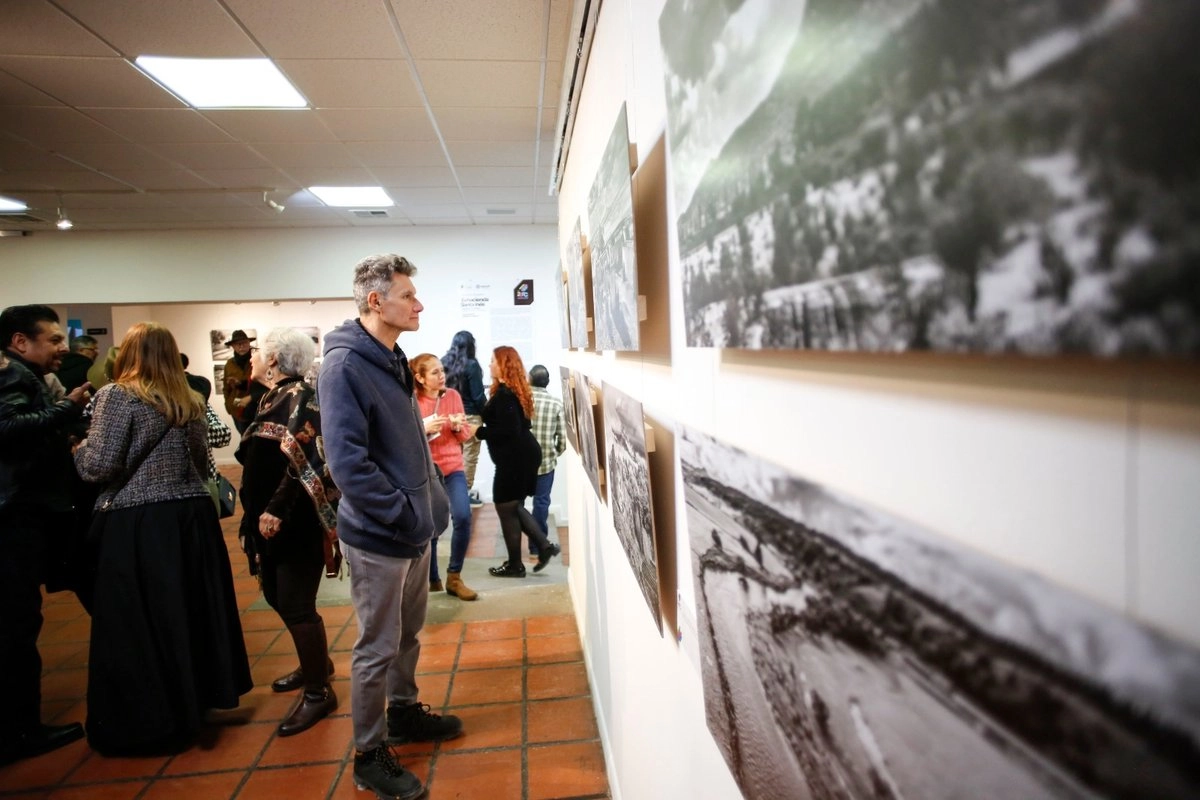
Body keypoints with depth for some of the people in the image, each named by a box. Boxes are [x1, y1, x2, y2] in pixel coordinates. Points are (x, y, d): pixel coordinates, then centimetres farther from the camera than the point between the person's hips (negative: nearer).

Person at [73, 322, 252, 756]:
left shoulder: (117, 396, -8)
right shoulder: (190, 402, 9)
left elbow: (100, 464, -13)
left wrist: (79, 449, 6)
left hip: (137, 523, -6)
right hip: (192, 516, 6)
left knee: (137, 625, 5)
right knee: (192, 613, 16)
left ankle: (144, 725, 16)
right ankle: (197, 701, 30)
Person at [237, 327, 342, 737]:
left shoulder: (300, 398, -15)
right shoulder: (273, 399, 13)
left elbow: (304, 463, -25)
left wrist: (277, 510, -26)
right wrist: (259, 513, 17)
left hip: (298, 523, -10)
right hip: (271, 520, 10)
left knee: (296, 606, -4)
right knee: (277, 598, 18)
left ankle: (318, 692, 11)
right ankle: (316, 663, 36)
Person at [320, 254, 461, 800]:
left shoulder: (392, 360, 9)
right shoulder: (344, 365, -19)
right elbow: (348, 463, -26)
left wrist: (431, 504, 9)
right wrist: (405, 514, -22)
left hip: (414, 530, 8)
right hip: (378, 537, -8)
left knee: (408, 634, 23)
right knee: (377, 648, 6)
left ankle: (403, 713, 43)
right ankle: (369, 755, 24)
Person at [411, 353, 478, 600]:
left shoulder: (453, 396, 1)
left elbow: (465, 435, 7)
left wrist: (458, 426, -14)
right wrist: (425, 429, -23)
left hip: (453, 467, 2)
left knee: (463, 517, -14)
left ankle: (454, 577, 4)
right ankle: (431, 578, 27)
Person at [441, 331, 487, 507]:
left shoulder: (444, 363, 3)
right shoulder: (471, 365, -12)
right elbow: (478, 396, -11)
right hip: (470, 416, -6)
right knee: (469, 457, 3)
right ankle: (466, 493, 10)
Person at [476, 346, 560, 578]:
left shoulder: (504, 394, -18)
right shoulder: (513, 390, 13)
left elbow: (508, 429, -25)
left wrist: (479, 432, -15)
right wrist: (483, 426, 10)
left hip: (514, 457, -10)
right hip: (522, 454, 10)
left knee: (506, 508, 1)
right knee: (514, 506, 18)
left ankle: (514, 565, 11)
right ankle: (544, 545, 14)